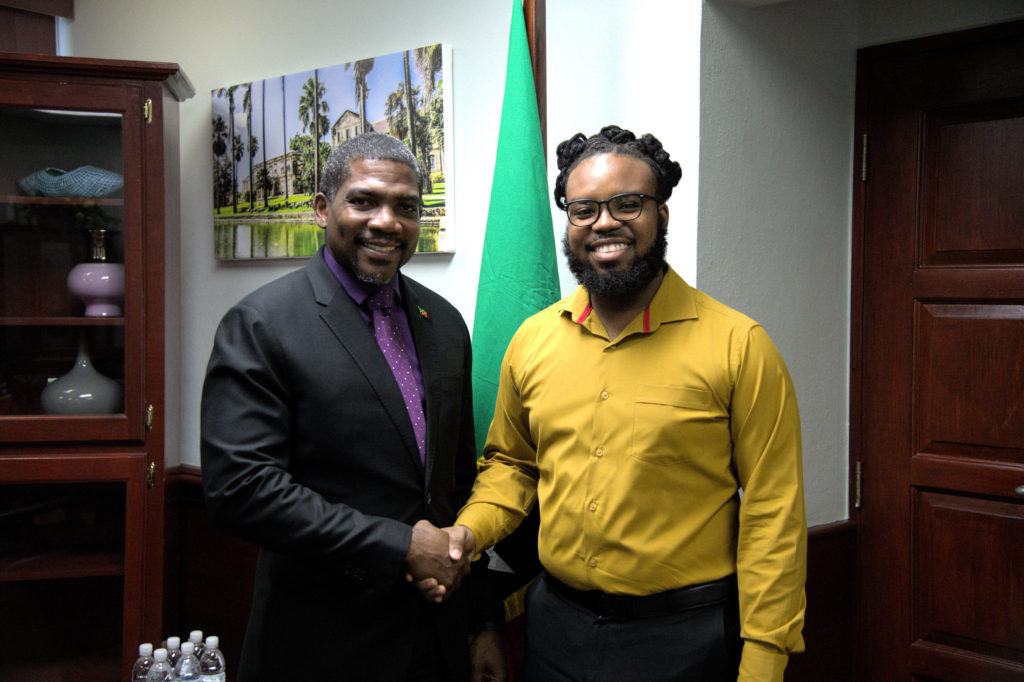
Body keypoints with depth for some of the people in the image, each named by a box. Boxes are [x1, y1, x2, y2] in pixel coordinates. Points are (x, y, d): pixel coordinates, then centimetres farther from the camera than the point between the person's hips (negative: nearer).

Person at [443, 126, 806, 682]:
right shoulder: (531, 342, 2)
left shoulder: (738, 345, -11)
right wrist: (468, 531, -3)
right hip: (555, 623, 4)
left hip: (683, 636, -3)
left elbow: (772, 515, -10)